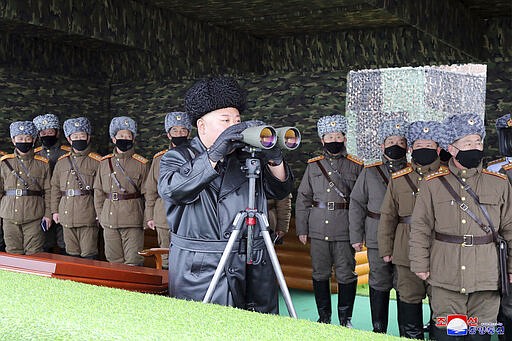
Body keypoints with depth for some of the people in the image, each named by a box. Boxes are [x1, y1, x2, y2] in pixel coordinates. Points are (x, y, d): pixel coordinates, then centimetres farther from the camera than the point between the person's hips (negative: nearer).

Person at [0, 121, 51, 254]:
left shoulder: (42, 164, 5)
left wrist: (48, 213, 0)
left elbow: (48, 191, 5)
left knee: (34, 253, -1)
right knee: (13, 252, 6)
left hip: (34, 218, -1)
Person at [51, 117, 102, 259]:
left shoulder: (96, 162, 0)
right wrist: (55, 210, 13)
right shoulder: (62, 162, 13)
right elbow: (55, 187, 17)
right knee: (72, 253, 10)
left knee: (89, 254, -4)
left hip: (88, 214, -4)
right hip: (67, 215, 4)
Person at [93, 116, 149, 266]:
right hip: (109, 220, 3)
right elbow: (98, 191, 12)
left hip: (133, 219, -3)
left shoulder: (141, 164, 1)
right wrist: (100, 215, 7)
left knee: (133, 262, -5)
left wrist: (147, 219, -5)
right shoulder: (105, 162, 10)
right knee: (113, 260, 9)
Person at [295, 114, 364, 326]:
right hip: (318, 231, 2)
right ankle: (324, 317, 20)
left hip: (345, 231, -2)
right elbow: (302, 198, 12)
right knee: (320, 274, 8)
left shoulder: (356, 166, 6)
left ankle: (345, 319, 14)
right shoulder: (313, 165, 11)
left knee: (346, 275, 0)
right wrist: (302, 229, 6)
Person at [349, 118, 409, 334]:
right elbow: (357, 205, 6)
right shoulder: (369, 173, 5)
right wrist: (356, 237, 2)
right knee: (380, 285, 6)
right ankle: (379, 330, 19)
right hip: (377, 241, 0)